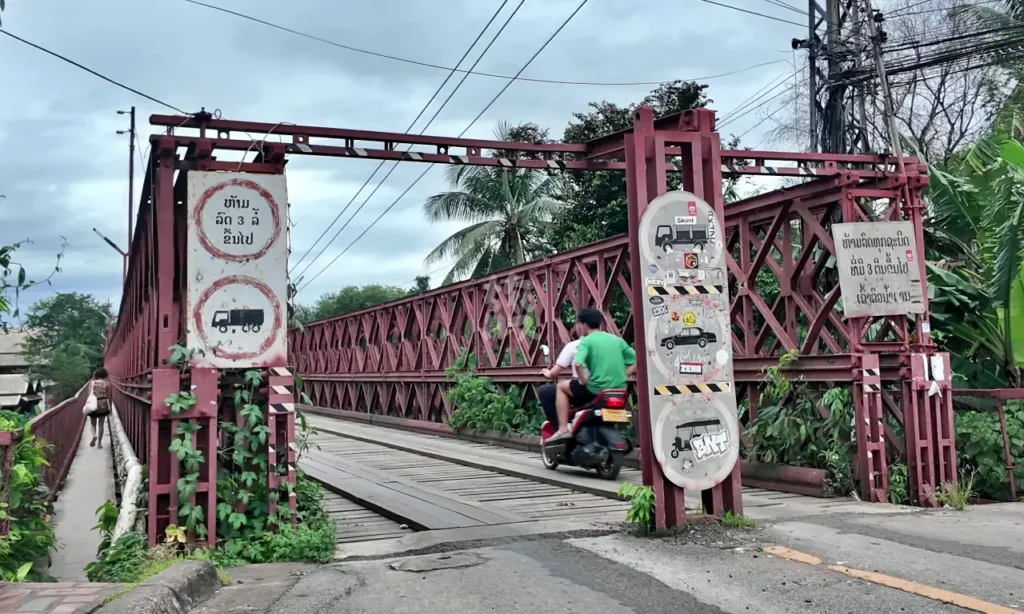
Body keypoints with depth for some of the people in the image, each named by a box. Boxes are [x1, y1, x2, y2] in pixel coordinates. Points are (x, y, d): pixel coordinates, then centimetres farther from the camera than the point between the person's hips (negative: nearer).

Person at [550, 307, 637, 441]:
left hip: (596, 390, -6)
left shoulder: (586, 341, -6)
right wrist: (622, 375, 12)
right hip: (619, 390, 6)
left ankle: (563, 429, 6)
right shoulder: (617, 339, 12)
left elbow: (578, 364, -23)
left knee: (562, 386, 16)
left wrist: (584, 380, -8)